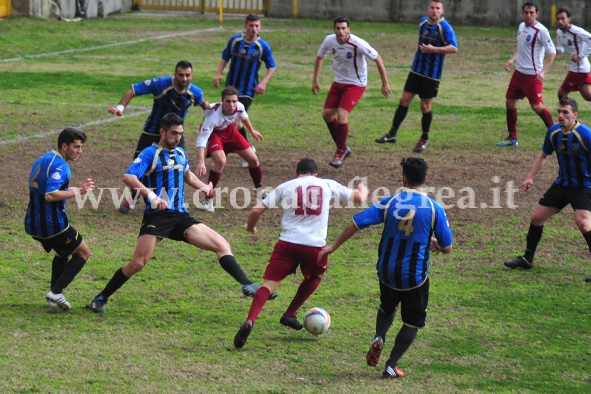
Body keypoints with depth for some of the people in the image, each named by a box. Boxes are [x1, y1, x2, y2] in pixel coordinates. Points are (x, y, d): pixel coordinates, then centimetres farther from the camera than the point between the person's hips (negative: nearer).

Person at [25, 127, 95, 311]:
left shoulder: (43, 160, 12)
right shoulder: (59, 166, -20)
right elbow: (50, 195, -32)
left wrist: (78, 188, 14)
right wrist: (77, 192, -24)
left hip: (34, 225, 9)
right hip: (53, 225, -9)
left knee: (62, 252, 31)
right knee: (83, 252, 10)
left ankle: (54, 295, 23)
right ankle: (56, 292, -1)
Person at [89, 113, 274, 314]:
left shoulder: (180, 153, 19)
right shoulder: (150, 153, -3)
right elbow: (128, 177, -18)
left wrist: (203, 187, 22)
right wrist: (151, 195, -31)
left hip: (181, 217, 6)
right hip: (157, 216, -6)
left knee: (222, 245, -7)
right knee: (138, 263, -15)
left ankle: (247, 285, -8)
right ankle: (101, 298, 1)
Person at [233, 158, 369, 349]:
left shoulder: (285, 187, 12)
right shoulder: (328, 185, 13)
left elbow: (257, 210, 8)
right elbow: (359, 198, 22)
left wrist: (250, 227, 29)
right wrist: (363, 191, 46)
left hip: (287, 243, 0)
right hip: (315, 246, 0)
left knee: (268, 284, -3)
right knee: (315, 276, 32)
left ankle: (250, 321, -26)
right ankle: (290, 315, 33)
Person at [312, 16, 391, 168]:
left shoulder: (358, 44, -25)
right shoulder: (329, 41, -10)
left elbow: (378, 60, -15)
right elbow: (319, 57, 11)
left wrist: (385, 83, -12)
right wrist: (315, 80, 10)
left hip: (355, 84, -6)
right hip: (338, 82, 6)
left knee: (341, 114, -20)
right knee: (327, 114, 3)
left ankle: (340, 152, -3)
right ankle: (343, 148, 21)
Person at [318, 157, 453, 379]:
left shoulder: (389, 203, -6)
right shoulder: (434, 209, -10)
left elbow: (356, 224, -6)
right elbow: (447, 248, -4)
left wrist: (333, 247, 5)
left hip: (387, 271, 3)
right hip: (415, 276, -2)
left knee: (387, 307, 31)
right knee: (412, 322, 17)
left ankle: (378, 338, 4)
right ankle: (391, 367, 11)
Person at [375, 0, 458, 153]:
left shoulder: (445, 28, -16)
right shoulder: (423, 22, 5)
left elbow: (454, 48, -26)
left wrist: (434, 49, -34)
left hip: (432, 74, -6)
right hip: (416, 70, 6)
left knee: (425, 106, 1)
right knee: (404, 100, 4)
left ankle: (424, 139, 19)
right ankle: (392, 134, 11)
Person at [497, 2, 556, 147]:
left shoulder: (541, 31, -17)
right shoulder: (521, 26, 7)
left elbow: (552, 52, -17)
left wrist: (543, 71, -25)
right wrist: (512, 60, 6)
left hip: (533, 75, -8)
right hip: (519, 72, 8)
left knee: (537, 106, -9)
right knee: (510, 102, 10)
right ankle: (512, 138, 21)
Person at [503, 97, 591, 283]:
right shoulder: (553, 132, -3)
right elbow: (543, 156, 14)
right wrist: (530, 177, 6)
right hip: (562, 183, 7)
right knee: (536, 218, 12)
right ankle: (527, 259, 32)